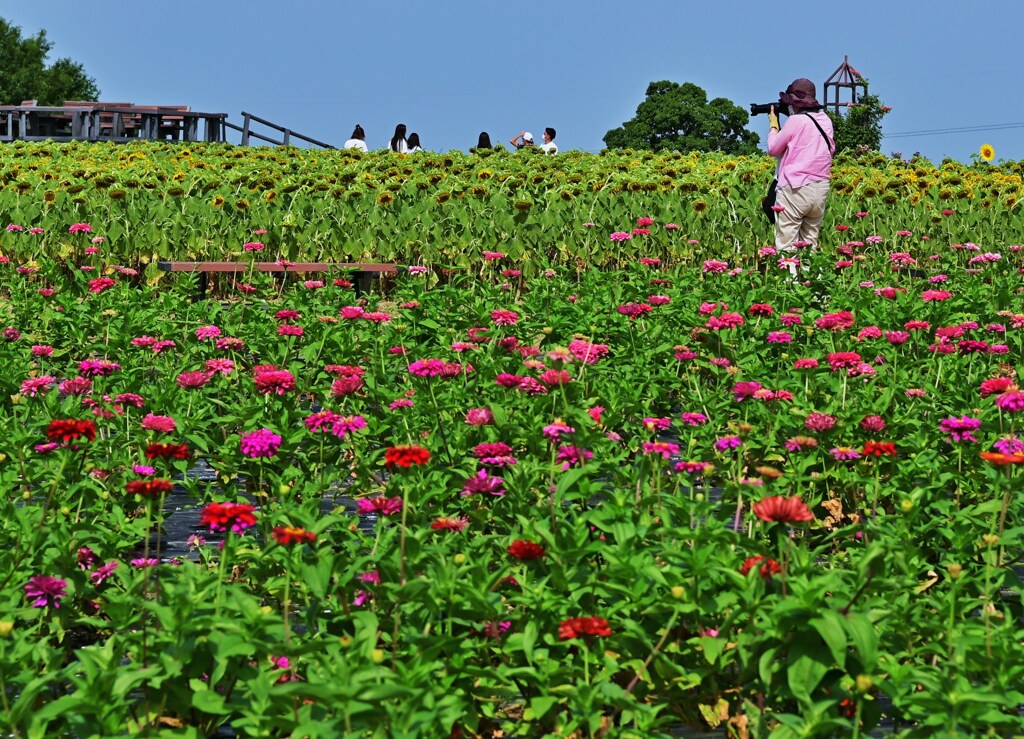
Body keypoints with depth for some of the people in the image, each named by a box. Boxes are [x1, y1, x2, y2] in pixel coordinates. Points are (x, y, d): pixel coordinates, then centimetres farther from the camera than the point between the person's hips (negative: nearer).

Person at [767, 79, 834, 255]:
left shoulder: (796, 120, -8)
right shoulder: (826, 121, 11)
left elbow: (773, 149, 1)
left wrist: (773, 124, 16)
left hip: (795, 188, -7)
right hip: (821, 189, 7)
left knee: (786, 244, -8)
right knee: (810, 243, 9)